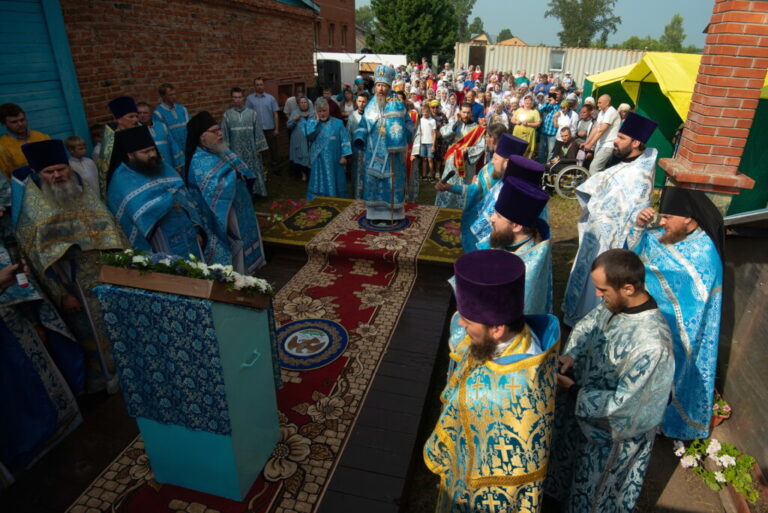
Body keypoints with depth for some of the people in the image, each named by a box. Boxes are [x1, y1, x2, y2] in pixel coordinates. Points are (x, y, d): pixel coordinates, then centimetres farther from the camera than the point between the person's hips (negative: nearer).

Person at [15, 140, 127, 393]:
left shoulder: (86, 191, 5)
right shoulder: (29, 206, -6)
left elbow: (111, 229, 9)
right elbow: (35, 258, -8)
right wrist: (61, 295, -12)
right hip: (77, 289, -4)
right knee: (93, 336, 6)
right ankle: (107, 379, 25)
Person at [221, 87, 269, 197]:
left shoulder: (252, 113, -1)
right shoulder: (227, 115, -1)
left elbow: (258, 131, 0)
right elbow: (224, 134, 1)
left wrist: (259, 148, -3)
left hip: (250, 149, 0)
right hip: (235, 150, 0)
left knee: (253, 170, 9)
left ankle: (256, 190, 24)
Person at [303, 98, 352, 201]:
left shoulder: (338, 123, 0)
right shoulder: (311, 123, 4)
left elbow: (344, 140, -2)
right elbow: (308, 135, -14)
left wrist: (344, 156, -10)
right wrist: (316, 121, -12)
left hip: (334, 161, -1)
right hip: (318, 161, 1)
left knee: (334, 184, 9)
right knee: (318, 184, 7)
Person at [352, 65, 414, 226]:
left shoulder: (397, 105, -3)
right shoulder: (371, 106, 7)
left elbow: (408, 124, -3)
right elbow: (363, 125, 8)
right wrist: (359, 139, -9)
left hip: (391, 152, -3)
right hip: (374, 152, 3)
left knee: (391, 182, 3)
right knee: (373, 182, 6)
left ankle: (390, 214, 13)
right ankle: (376, 213, 17)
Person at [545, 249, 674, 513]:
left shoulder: (652, 345, -38)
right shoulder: (616, 304, -17)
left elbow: (621, 403, -30)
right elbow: (586, 326, 2)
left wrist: (573, 389, -23)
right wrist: (571, 354, -14)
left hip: (614, 429, -7)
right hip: (587, 409, 8)